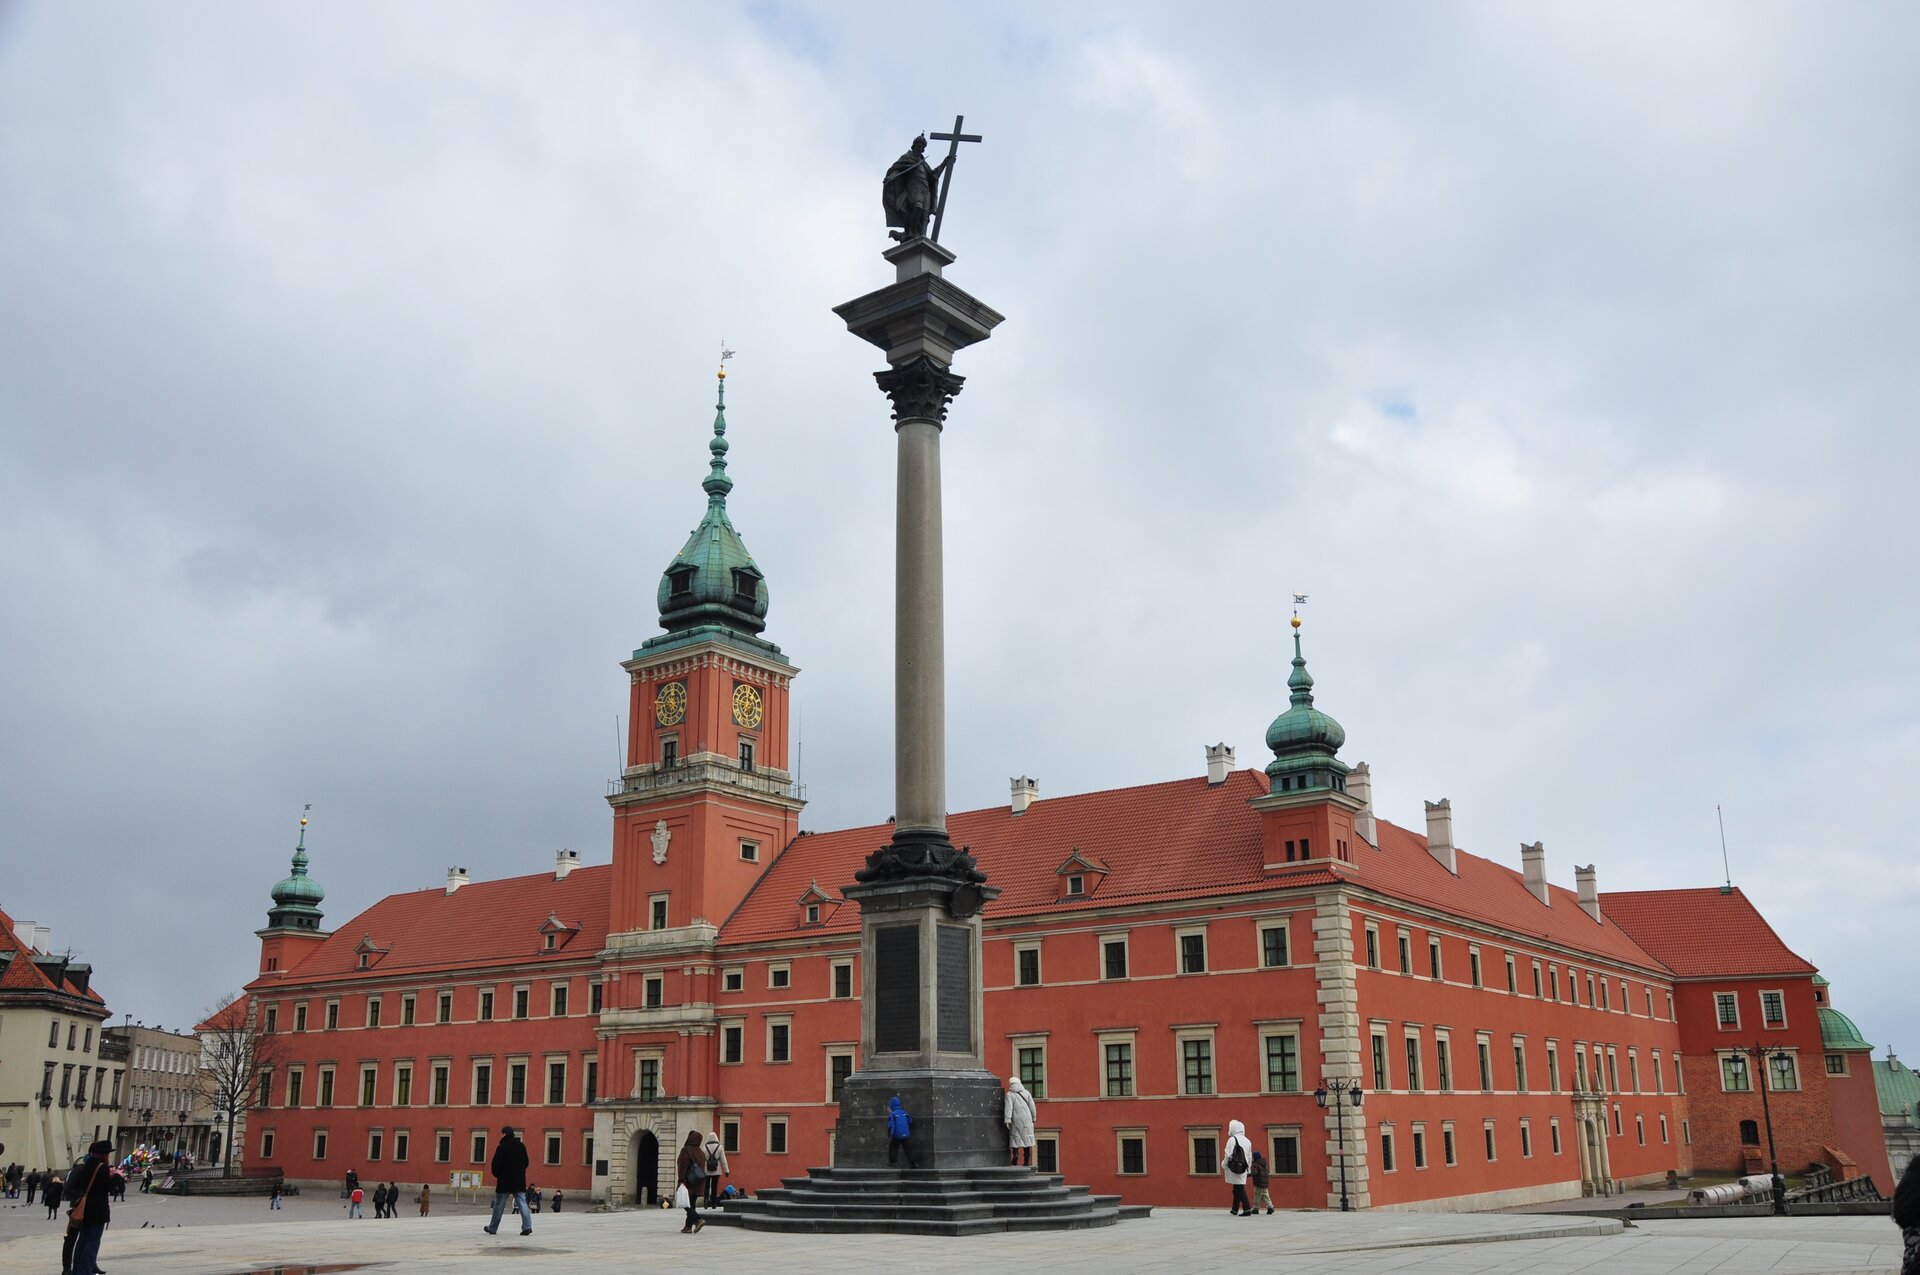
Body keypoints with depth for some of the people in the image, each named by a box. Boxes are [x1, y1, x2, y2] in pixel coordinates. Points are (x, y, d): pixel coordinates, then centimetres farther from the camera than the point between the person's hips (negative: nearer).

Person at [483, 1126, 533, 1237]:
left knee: (499, 1205, 8)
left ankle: (492, 1228, 18)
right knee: (522, 1203, 0)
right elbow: (526, 1162, 12)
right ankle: (527, 1226, -14)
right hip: (520, 1182, 4)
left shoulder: (502, 1147, -10)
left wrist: (497, 1174, 9)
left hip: (505, 1182, -4)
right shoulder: (521, 1146, 7)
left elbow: (495, 1164, -8)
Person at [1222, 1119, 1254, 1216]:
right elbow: (1250, 1157, 17)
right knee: (1237, 1189, 16)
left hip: (1234, 1168, -7)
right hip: (1243, 1169, 7)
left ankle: (1247, 1209, -15)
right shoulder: (1247, 1141, 13)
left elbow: (1228, 1155, -13)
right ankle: (1235, 1209, 23)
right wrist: (1248, 1168, 23)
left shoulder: (1232, 1139, -10)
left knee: (1239, 1189, -7)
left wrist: (1223, 1165, 0)